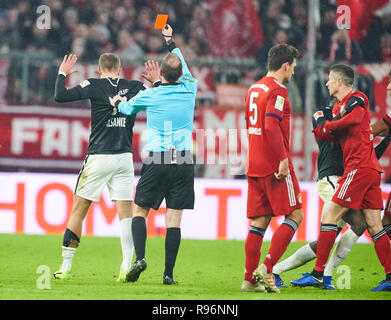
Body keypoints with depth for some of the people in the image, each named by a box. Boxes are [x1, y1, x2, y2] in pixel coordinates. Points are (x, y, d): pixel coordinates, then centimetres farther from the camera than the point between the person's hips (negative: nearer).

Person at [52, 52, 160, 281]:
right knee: (126, 212, 4)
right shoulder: (135, 87, 5)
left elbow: (61, 96, -11)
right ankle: (127, 268, -5)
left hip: (98, 158, -2)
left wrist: (62, 74, 4)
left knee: (79, 210, 5)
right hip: (124, 158, 3)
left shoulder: (94, 85, -3)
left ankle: (66, 267, 5)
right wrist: (157, 82, 22)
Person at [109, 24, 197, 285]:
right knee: (174, 218, 1)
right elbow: (185, 70, 25)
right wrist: (170, 41, 40)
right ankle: (169, 274, -3)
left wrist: (117, 102, 45)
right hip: (184, 161, 1)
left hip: (156, 161, -1)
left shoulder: (148, 96, -1)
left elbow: (127, 108, 20)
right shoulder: (189, 90, 3)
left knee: (140, 211, 11)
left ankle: (140, 257, -11)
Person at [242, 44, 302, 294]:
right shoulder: (277, 90, -11)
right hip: (274, 166, -8)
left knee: (260, 221, 9)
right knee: (294, 216, -1)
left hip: (255, 166, 8)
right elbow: (271, 126, -23)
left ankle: (250, 279, 5)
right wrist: (283, 159, -22)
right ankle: (266, 269, -11)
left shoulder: (254, 89, 16)